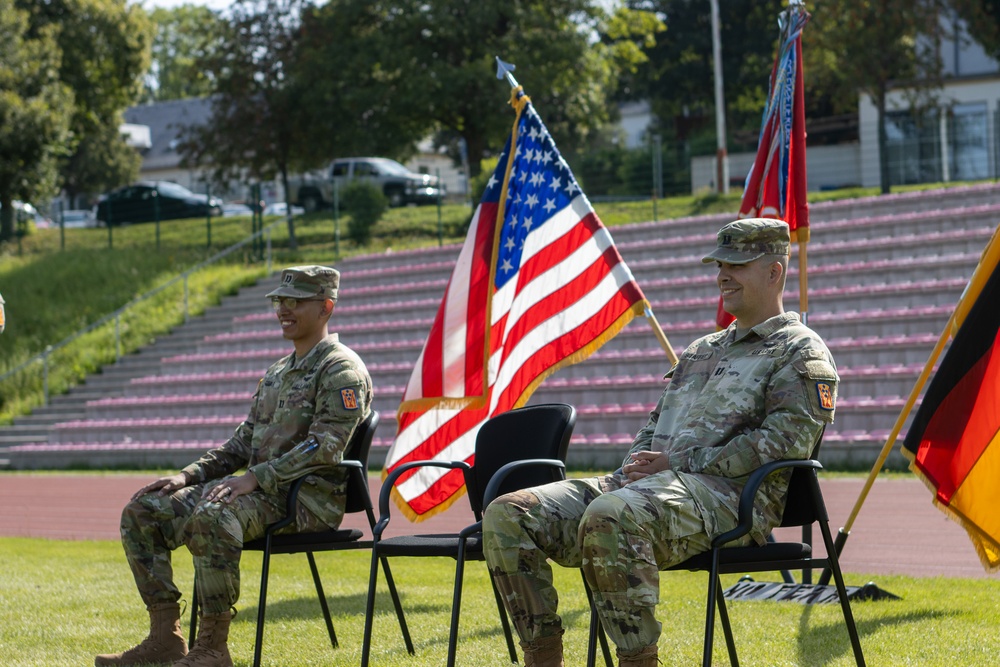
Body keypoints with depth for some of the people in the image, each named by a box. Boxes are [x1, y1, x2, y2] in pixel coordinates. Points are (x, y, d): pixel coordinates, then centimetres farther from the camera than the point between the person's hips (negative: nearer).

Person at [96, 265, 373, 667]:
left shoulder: (342, 370, -6)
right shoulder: (278, 373, 22)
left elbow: (324, 447, -19)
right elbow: (243, 442, 23)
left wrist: (256, 478, -25)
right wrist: (188, 476, 8)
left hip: (308, 498, -9)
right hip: (261, 490, 9)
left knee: (212, 515, -38)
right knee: (142, 511, -1)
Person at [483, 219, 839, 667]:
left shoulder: (801, 353, 5)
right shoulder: (701, 350, 31)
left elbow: (786, 441, -10)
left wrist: (679, 462, -12)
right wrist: (634, 466, 6)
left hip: (726, 496, -8)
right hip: (646, 484, 8)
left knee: (609, 517, -41)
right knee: (507, 515, -10)